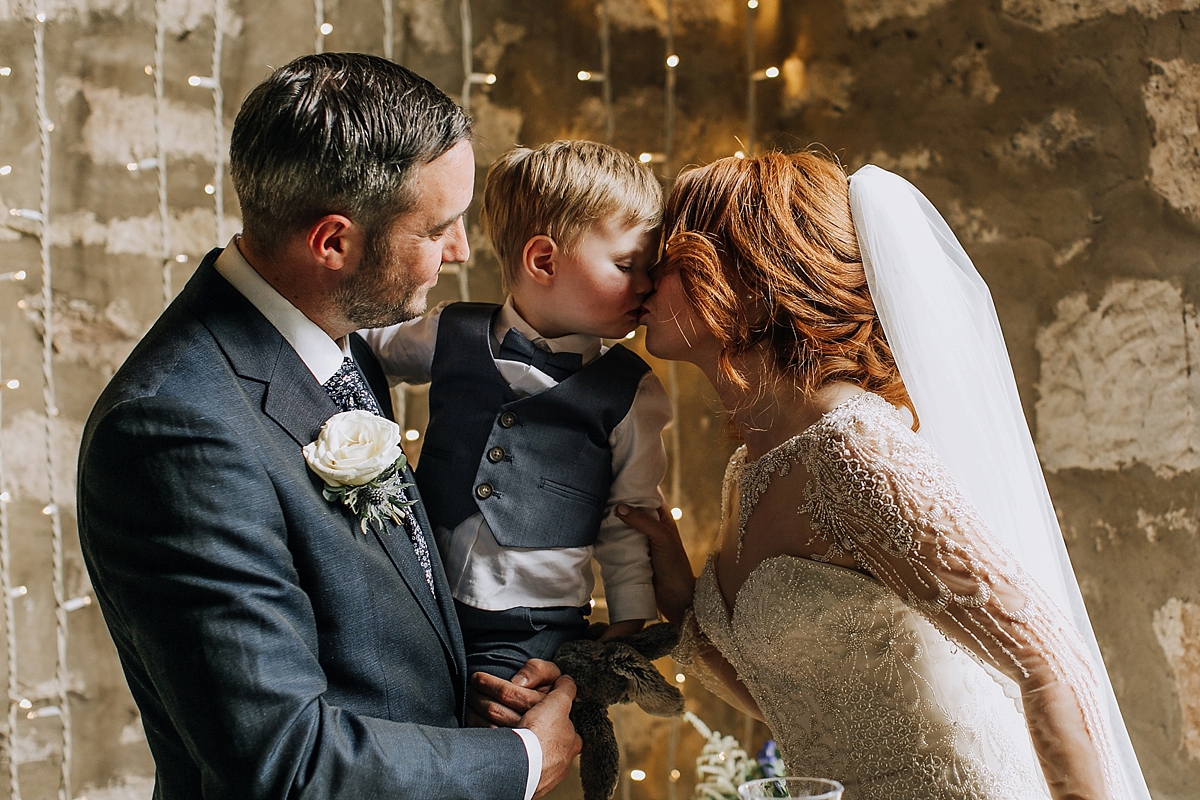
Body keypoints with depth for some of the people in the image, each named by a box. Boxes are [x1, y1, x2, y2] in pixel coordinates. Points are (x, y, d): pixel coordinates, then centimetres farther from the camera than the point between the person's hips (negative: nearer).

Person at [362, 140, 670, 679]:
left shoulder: (630, 391, -4)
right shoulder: (452, 336, -2)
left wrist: (628, 629, 4)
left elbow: (629, 517, 5)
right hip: (421, 611, 2)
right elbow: (366, 349, 18)